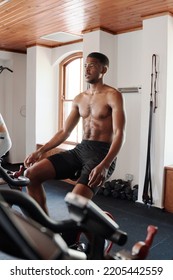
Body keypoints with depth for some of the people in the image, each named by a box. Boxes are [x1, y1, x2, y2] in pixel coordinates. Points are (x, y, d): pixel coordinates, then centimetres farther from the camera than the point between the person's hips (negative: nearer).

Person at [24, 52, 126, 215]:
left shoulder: (112, 96, -5)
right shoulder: (79, 99, 16)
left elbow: (119, 134, -15)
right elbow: (65, 131, 18)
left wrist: (104, 165, -31)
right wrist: (40, 151, 7)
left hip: (102, 152, -6)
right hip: (80, 149, 7)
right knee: (31, 174, -8)